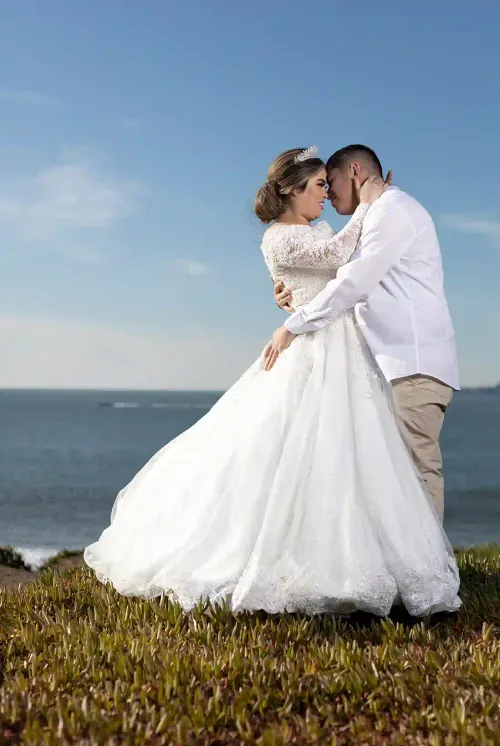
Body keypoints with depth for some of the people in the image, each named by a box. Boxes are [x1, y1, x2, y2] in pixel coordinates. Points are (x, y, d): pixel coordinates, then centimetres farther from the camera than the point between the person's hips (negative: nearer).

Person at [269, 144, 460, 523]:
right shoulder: (379, 217, 27)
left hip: (415, 362, -9)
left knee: (414, 467, -13)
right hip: (399, 363, 9)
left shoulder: (394, 207, -3)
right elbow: (357, 293, 20)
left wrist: (293, 326, -10)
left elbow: (354, 282, -14)